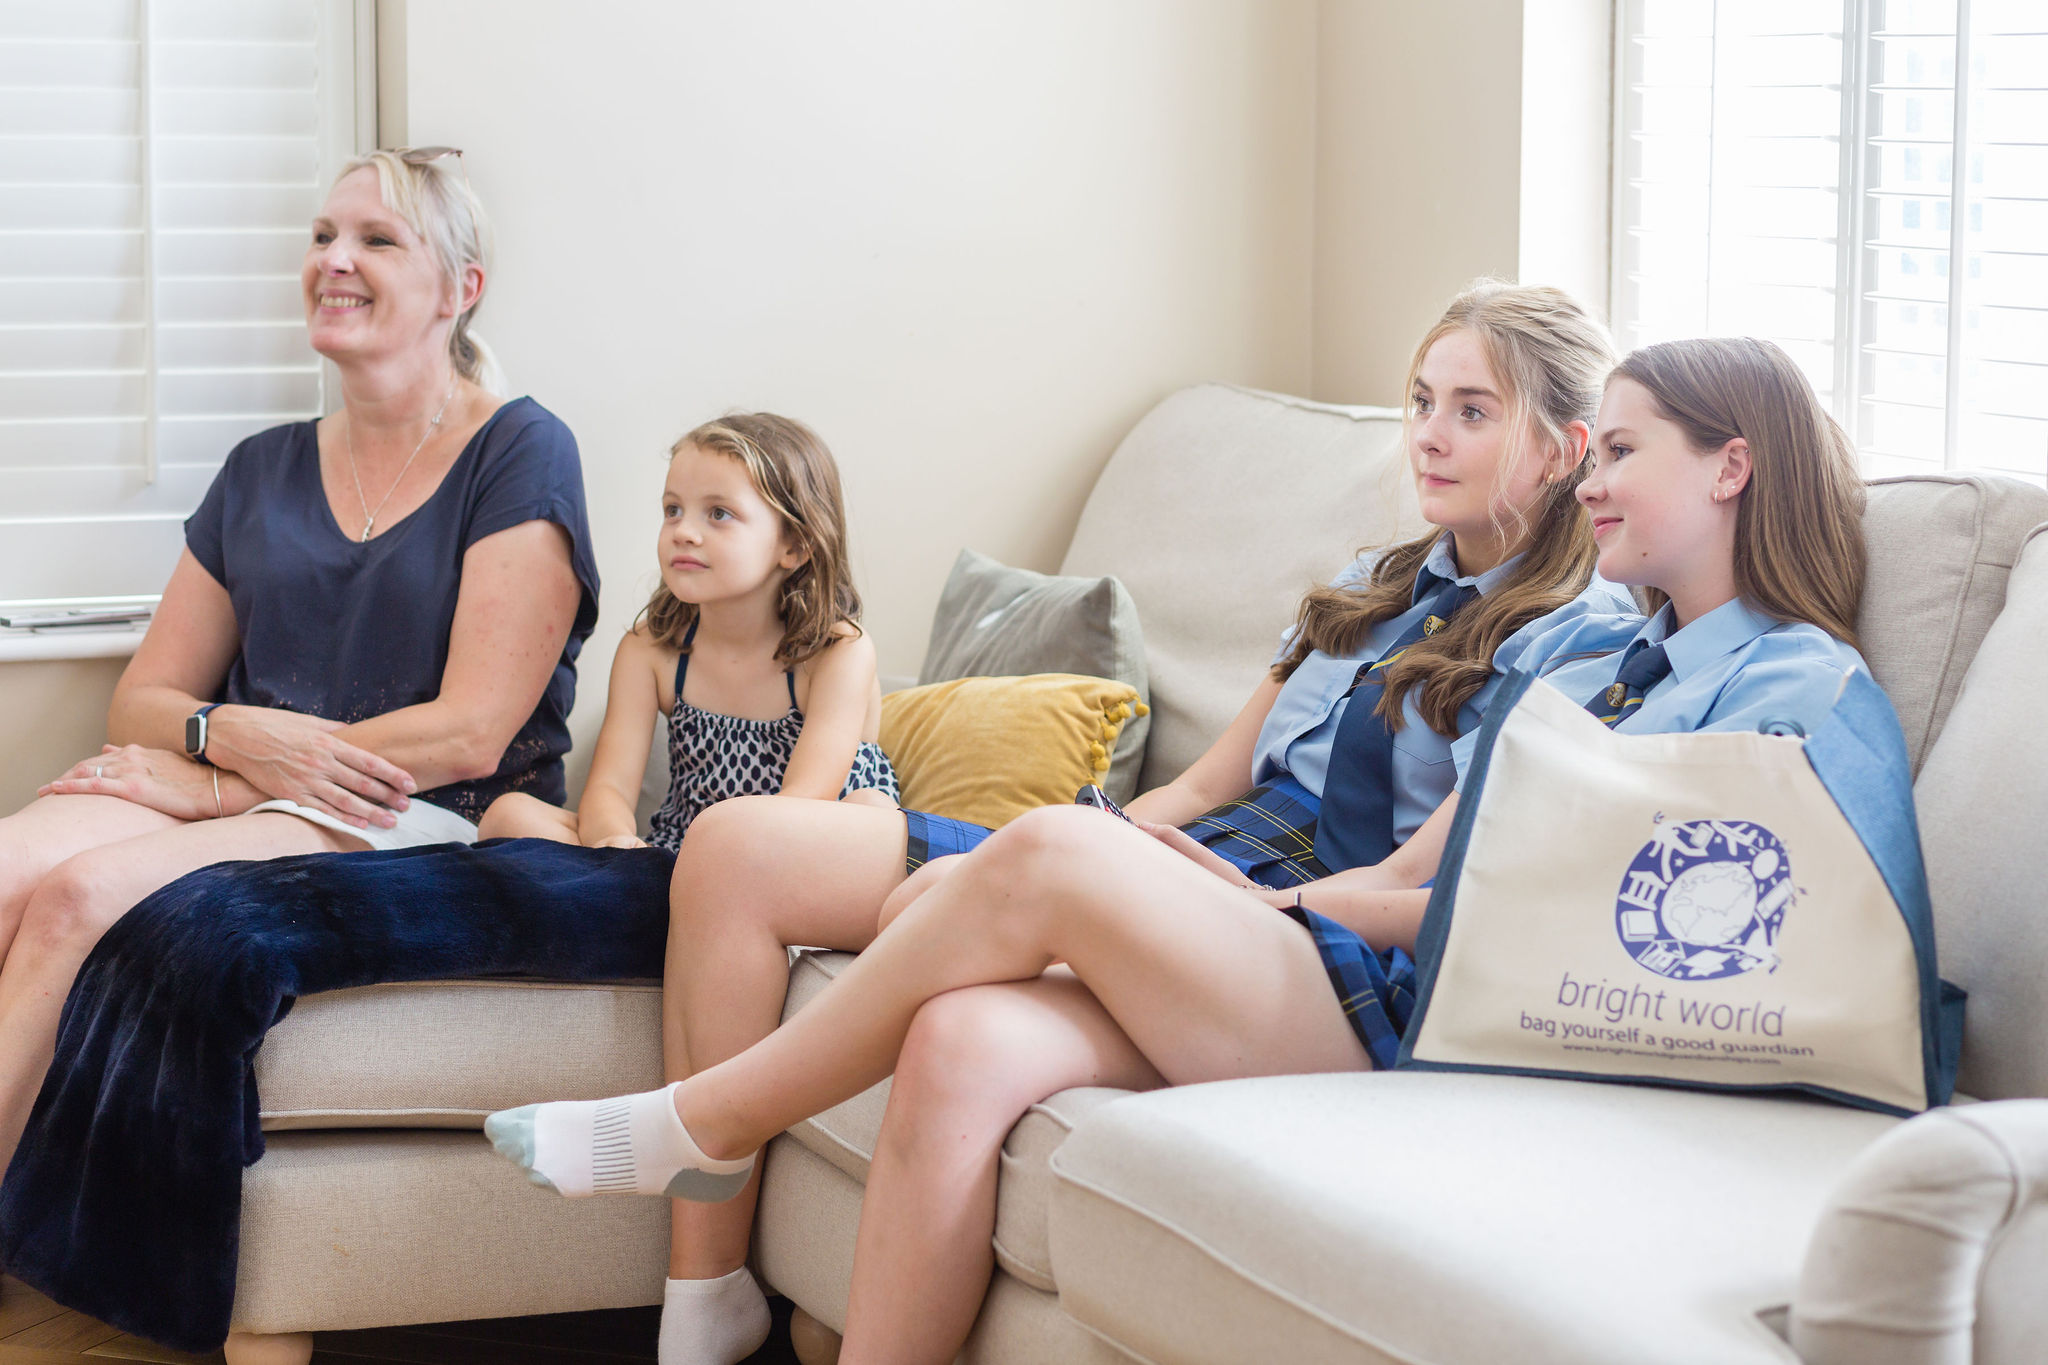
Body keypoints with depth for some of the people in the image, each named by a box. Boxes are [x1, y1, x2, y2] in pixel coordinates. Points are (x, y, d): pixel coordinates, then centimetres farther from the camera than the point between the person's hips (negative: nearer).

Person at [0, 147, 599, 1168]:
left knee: (82, 893, -31)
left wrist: (212, 785, -10)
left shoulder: (521, 454, 2)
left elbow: (470, 732, -8)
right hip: (244, 799, 5)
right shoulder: (263, 471, 20)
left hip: (436, 827, -5)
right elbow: (141, 702, 17)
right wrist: (236, 734, -9)